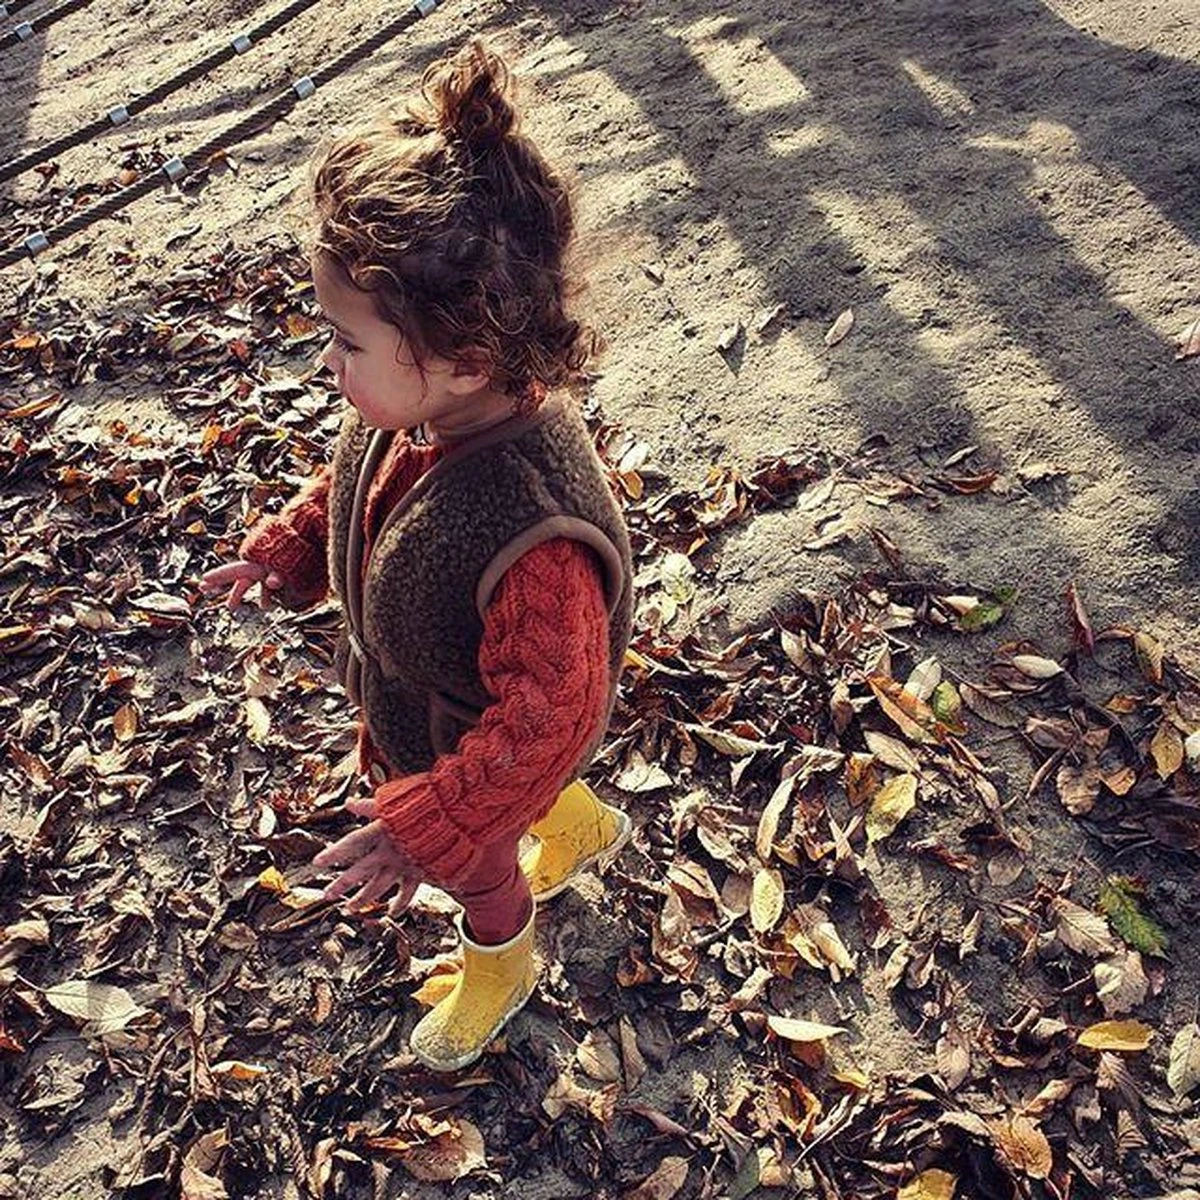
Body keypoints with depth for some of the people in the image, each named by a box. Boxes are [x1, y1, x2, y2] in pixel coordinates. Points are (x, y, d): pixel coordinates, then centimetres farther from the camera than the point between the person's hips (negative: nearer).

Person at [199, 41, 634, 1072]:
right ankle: (589, 830, 66)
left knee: (475, 863, 26)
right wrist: (286, 552, 2)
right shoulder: (413, 414, -23)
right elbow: (351, 488, 3)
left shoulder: (534, 534, -47)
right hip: (409, 708, 6)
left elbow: (549, 717, -36)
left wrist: (425, 829, -31)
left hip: (476, 749, -6)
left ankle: (498, 970, 63)